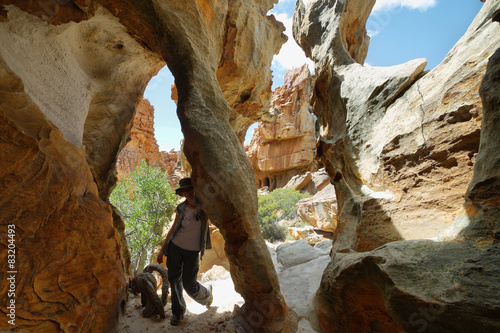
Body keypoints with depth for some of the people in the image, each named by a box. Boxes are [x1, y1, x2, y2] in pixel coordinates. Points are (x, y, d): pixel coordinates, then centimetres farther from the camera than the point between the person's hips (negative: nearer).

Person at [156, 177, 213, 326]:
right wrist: (162, 250, 10)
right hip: (175, 246, 3)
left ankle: (207, 294, 37)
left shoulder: (203, 206, -8)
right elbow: (173, 229, 8)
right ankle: (178, 312, 30)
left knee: (189, 284, 4)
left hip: (192, 250, -3)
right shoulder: (181, 208, 1)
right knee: (174, 280, 7)